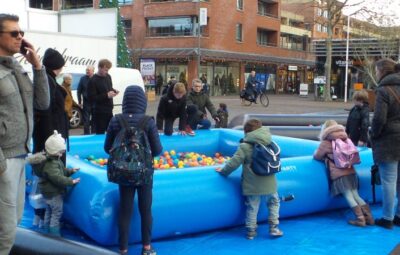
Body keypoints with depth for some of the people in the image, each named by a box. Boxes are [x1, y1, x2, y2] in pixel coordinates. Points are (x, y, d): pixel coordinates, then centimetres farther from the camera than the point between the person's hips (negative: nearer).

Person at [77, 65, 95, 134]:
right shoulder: (83, 79, 0)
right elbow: (79, 91, 4)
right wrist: (79, 101, -1)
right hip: (86, 103, 0)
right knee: (86, 121, 1)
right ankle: (86, 135, 6)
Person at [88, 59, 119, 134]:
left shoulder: (108, 77, 9)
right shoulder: (93, 80, -13)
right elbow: (91, 98, -18)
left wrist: (114, 91, 0)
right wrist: (106, 95, -22)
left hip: (109, 110, 7)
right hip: (99, 112, -7)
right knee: (100, 134, -3)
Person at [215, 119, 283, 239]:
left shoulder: (245, 146, -14)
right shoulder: (271, 144, 2)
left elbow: (234, 163, -16)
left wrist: (223, 171, -2)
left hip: (252, 186, -3)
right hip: (269, 184, 3)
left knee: (252, 208, 10)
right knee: (273, 204, 21)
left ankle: (251, 231, 18)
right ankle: (274, 228, 19)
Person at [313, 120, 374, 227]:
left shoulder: (325, 143, 0)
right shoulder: (346, 140, 15)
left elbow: (316, 156, 9)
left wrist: (325, 157, 29)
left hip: (338, 174, -5)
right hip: (351, 171, 5)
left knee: (349, 196, -3)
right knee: (356, 195, 10)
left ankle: (360, 218, -9)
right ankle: (368, 216, 4)